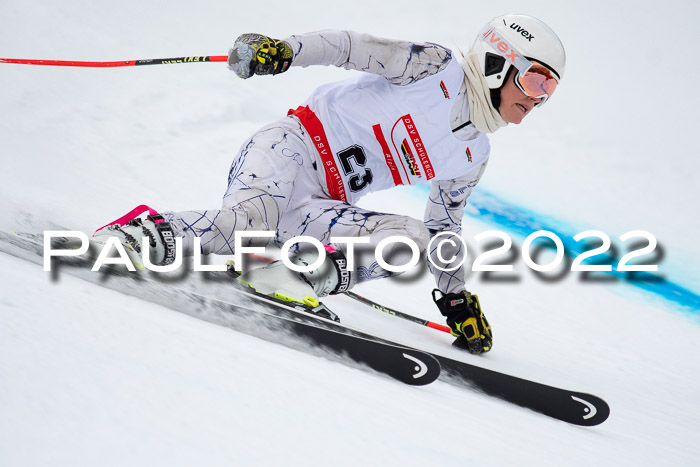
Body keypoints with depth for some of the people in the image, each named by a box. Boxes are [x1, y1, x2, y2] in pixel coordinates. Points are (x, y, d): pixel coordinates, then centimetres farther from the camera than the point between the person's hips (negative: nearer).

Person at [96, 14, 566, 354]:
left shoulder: (473, 156, 17)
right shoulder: (437, 66, -3)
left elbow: (444, 228, 28)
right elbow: (352, 47, -10)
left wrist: (457, 297, 27)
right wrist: (284, 49, -25)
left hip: (323, 207, 7)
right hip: (292, 147, -6)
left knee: (411, 239, -17)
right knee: (247, 225, -34)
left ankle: (299, 275, -23)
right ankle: (129, 235, -17)